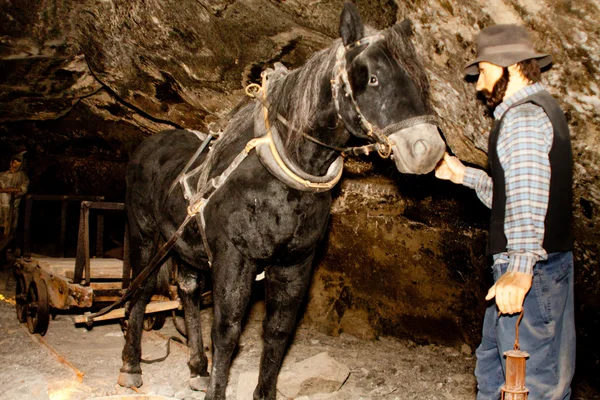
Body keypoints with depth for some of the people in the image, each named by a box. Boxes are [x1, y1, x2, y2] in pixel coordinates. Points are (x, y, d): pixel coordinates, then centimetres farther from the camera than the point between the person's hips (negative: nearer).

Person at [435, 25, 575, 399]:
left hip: (533, 269, -11)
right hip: (544, 262, 11)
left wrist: (520, 268, -40)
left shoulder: (523, 117, -14)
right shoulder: (541, 109, 19)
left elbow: (528, 195, -30)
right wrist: (463, 174, 19)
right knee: (492, 362, 19)